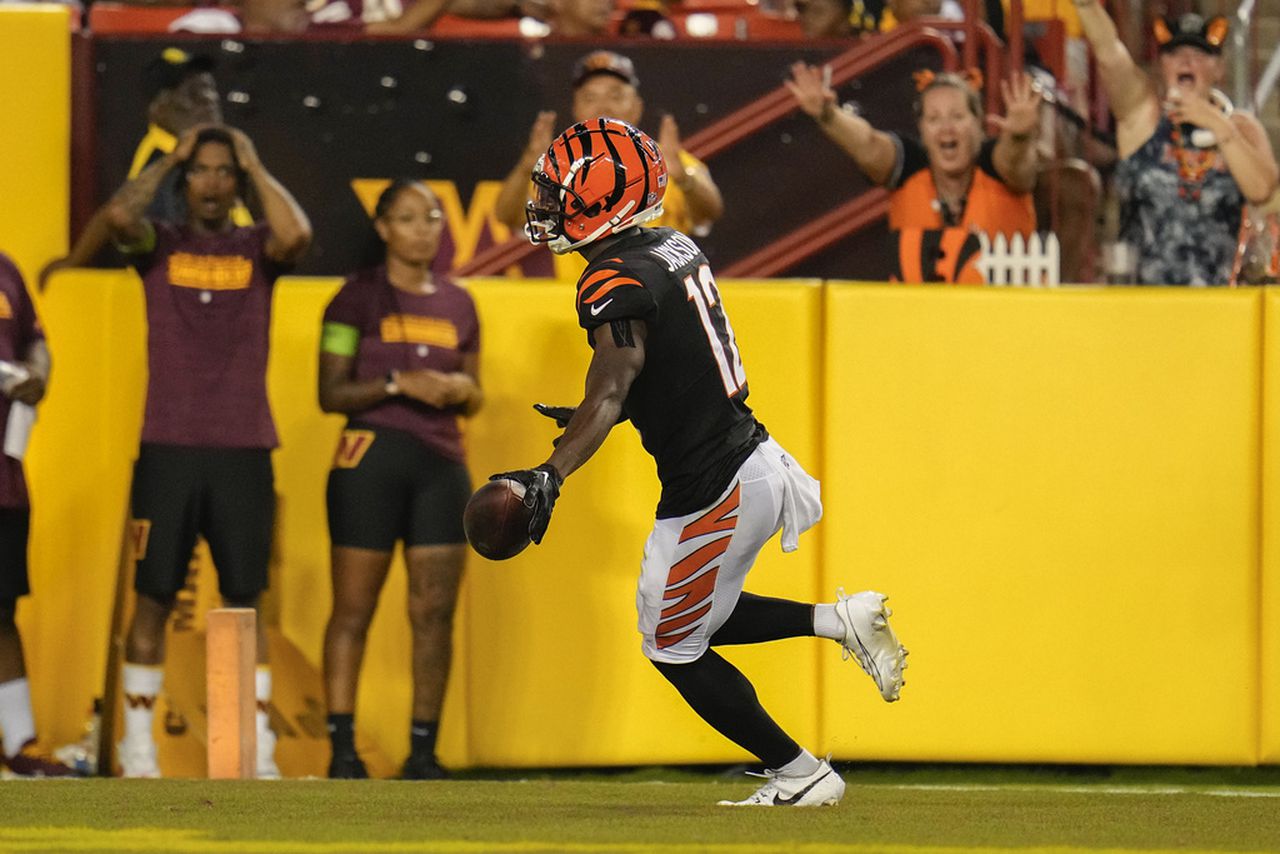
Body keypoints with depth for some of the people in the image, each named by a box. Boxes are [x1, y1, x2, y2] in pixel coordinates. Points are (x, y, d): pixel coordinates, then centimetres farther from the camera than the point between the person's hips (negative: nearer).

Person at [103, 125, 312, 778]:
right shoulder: (158, 244, 6)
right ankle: (137, 748, 7)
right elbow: (119, 215, -17)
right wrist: (169, 159, -4)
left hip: (243, 452, 1)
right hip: (168, 448, -1)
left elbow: (296, 234, -17)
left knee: (244, 602, 4)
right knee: (154, 598, 2)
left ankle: (258, 749, 8)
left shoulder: (256, 248, 7)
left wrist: (255, 167, -4)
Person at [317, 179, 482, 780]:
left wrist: (462, 389, -1)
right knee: (353, 610, -4)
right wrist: (396, 383, -16)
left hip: (441, 463, 4)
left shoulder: (457, 304, 14)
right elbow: (331, 394, -3)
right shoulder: (358, 297, 0)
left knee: (435, 612, 0)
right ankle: (342, 748, -2)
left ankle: (423, 752, 4)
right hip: (371, 457, -4)